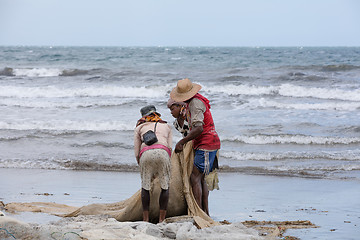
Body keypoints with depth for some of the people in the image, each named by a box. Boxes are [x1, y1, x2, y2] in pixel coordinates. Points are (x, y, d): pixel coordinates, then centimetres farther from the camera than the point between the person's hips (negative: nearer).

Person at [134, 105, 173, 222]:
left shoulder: (139, 128, 28)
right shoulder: (166, 126, 31)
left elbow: (137, 153, 23)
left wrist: (142, 167, 35)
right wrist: (160, 171, 28)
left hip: (146, 153, 0)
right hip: (162, 152, 0)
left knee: (145, 187, 14)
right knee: (165, 187, 12)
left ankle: (145, 219, 8)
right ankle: (161, 220, 6)